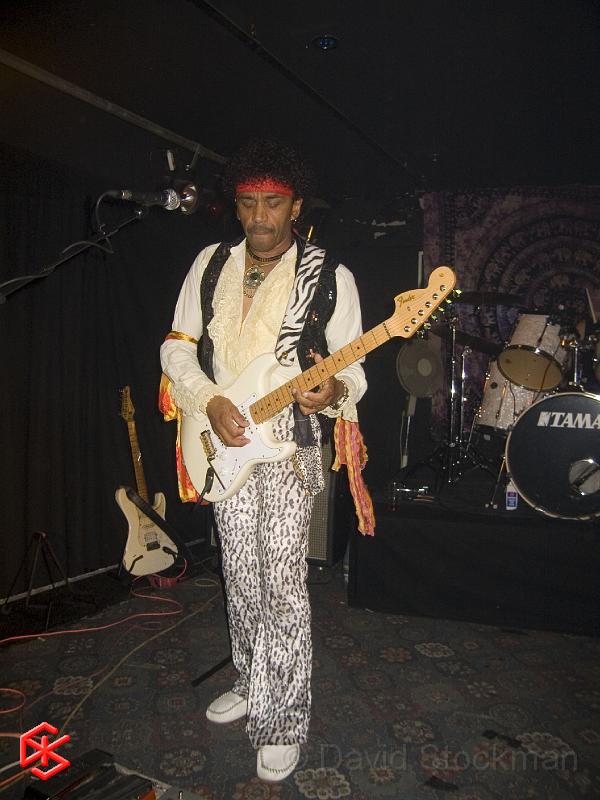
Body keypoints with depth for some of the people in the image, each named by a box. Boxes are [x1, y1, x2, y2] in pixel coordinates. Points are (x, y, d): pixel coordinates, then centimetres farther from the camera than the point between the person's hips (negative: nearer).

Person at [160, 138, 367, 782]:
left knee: (282, 585, -7)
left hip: (290, 445, -4)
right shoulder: (210, 264, 6)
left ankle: (281, 725, 10)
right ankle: (251, 683, 36)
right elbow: (177, 346, 8)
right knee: (240, 577, 15)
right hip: (224, 443, 4)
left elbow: (351, 367, 0)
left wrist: (333, 391, -24)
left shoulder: (329, 277, -3)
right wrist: (210, 403, -9)